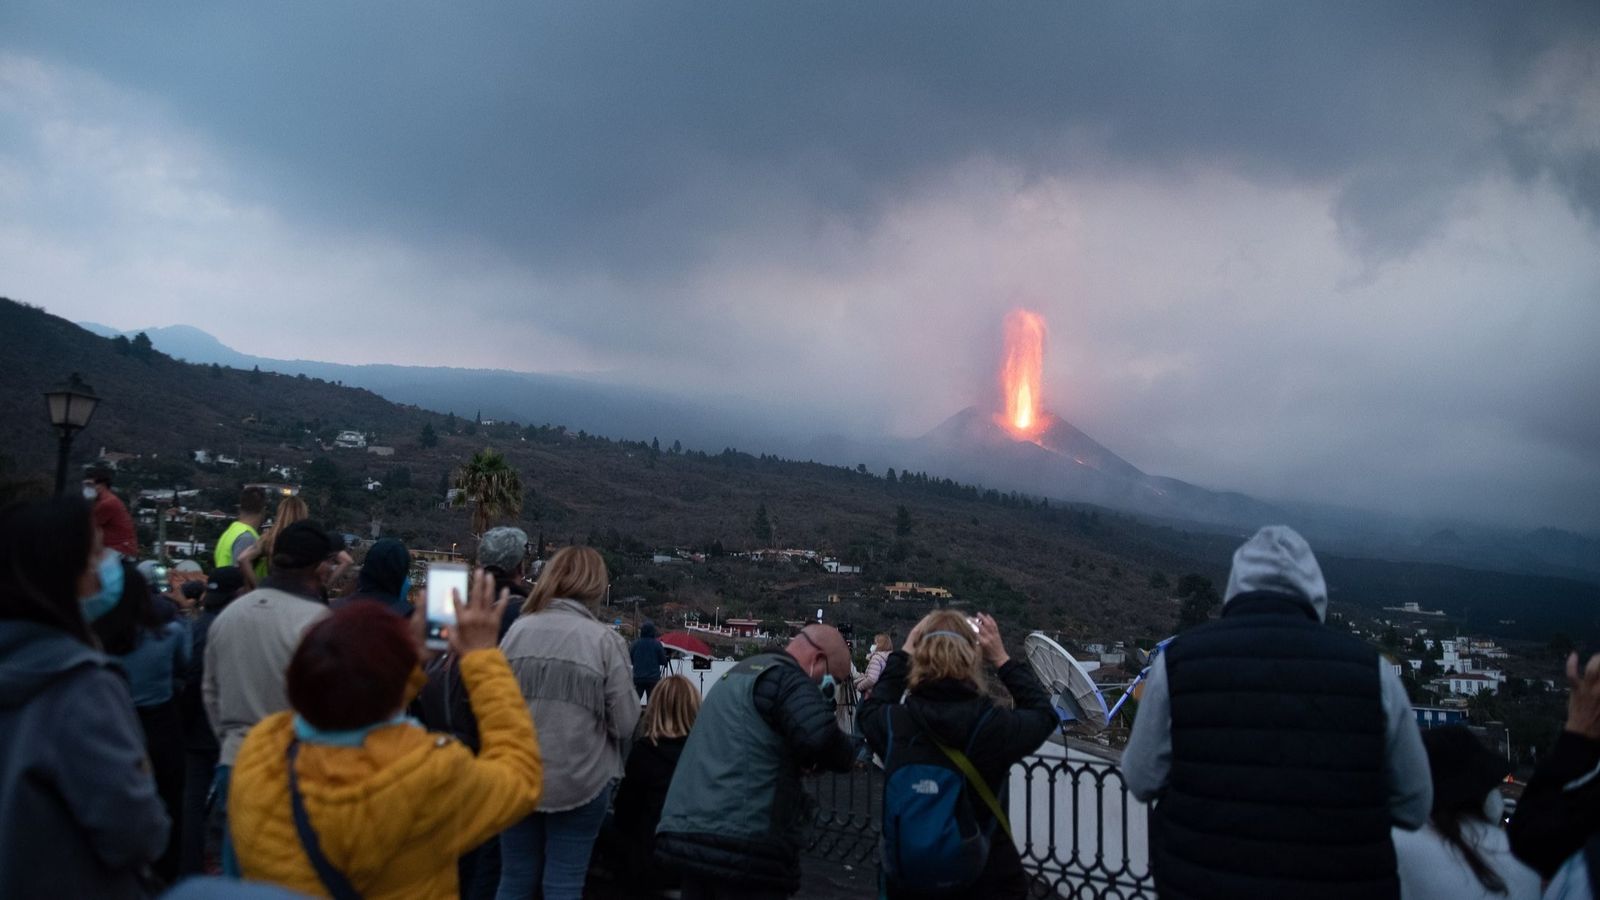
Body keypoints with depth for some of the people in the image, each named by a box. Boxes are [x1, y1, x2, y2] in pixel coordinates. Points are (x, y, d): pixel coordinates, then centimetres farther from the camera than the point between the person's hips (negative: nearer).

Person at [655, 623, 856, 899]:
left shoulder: (741, 671, 21)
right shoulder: (787, 676, -9)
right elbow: (821, 739, -25)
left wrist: (798, 761, 13)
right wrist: (849, 754, -3)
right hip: (744, 846, -9)